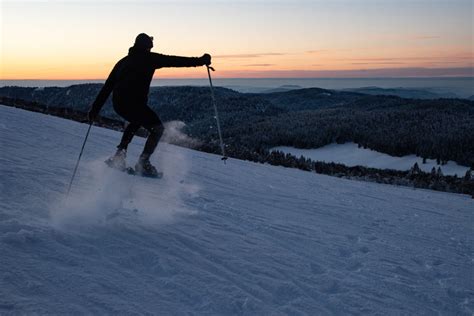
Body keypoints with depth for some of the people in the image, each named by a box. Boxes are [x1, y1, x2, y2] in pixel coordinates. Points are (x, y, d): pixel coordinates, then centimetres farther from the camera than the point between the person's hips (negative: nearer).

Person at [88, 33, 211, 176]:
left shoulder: (123, 61, 21)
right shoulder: (149, 58, 4)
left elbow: (107, 87, 19)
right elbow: (175, 61, 0)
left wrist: (95, 108, 21)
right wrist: (200, 61, 5)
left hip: (117, 104, 7)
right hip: (134, 103, -7)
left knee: (136, 121, 35)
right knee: (158, 128, 9)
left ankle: (119, 155, 26)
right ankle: (143, 163, 1)